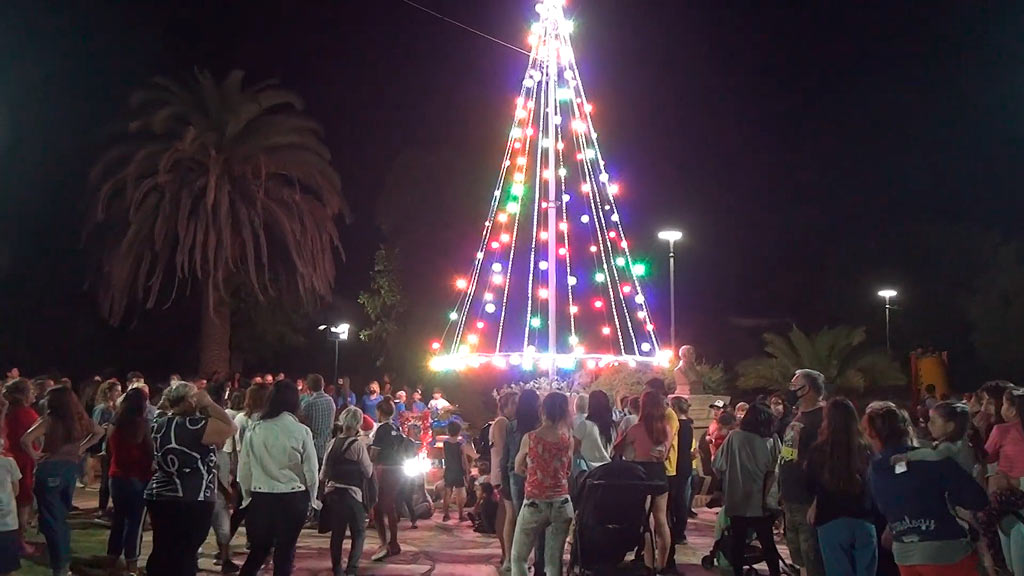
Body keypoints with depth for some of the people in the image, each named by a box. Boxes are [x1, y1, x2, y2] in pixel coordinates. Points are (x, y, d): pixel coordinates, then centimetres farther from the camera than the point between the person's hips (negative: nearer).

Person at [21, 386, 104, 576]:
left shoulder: (50, 420, -14)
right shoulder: (80, 419, 2)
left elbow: (26, 439, -27)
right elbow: (99, 432, 17)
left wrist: (34, 454, -10)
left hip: (50, 470, -6)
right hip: (71, 469, 6)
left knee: (51, 518, 5)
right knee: (63, 516, 21)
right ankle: (65, 561, 29)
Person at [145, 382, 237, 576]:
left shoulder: (160, 424, 8)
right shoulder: (195, 425, -17)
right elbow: (231, 428, -12)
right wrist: (209, 404, -6)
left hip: (159, 497, 8)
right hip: (191, 502, -7)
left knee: (162, 553, 14)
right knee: (184, 556, 1)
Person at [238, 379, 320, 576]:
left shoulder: (255, 430, -3)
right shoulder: (301, 431, -8)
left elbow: (244, 469, 1)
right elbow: (311, 470, -5)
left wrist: (248, 495, 16)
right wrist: (311, 498, 11)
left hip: (261, 497, 2)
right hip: (292, 498, -2)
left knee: (258, 550, 16)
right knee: (285, 552, 10)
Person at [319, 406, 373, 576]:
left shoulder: (333, 443, 4)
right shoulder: (358, 445, -12)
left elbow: (323, 472, 10)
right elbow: (368, 471, -5)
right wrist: (369, 460, 12)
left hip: (332, 492, 5)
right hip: (352, 493, -5)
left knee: (337, 532, 15)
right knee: (358, 533, 6)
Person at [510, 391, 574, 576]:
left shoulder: (530, 438, -8)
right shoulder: (568, 439, -2)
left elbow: (518, 469, 6)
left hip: (534, 504, -3)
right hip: (561, 504, 3)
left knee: (518, 557, 9)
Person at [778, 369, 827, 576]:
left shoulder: (822, 417, -15)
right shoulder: (798, 417, 15)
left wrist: (818, 502, -24)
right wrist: (783, 493, 20)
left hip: (809, 502, -10)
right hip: (791, 501, 10)